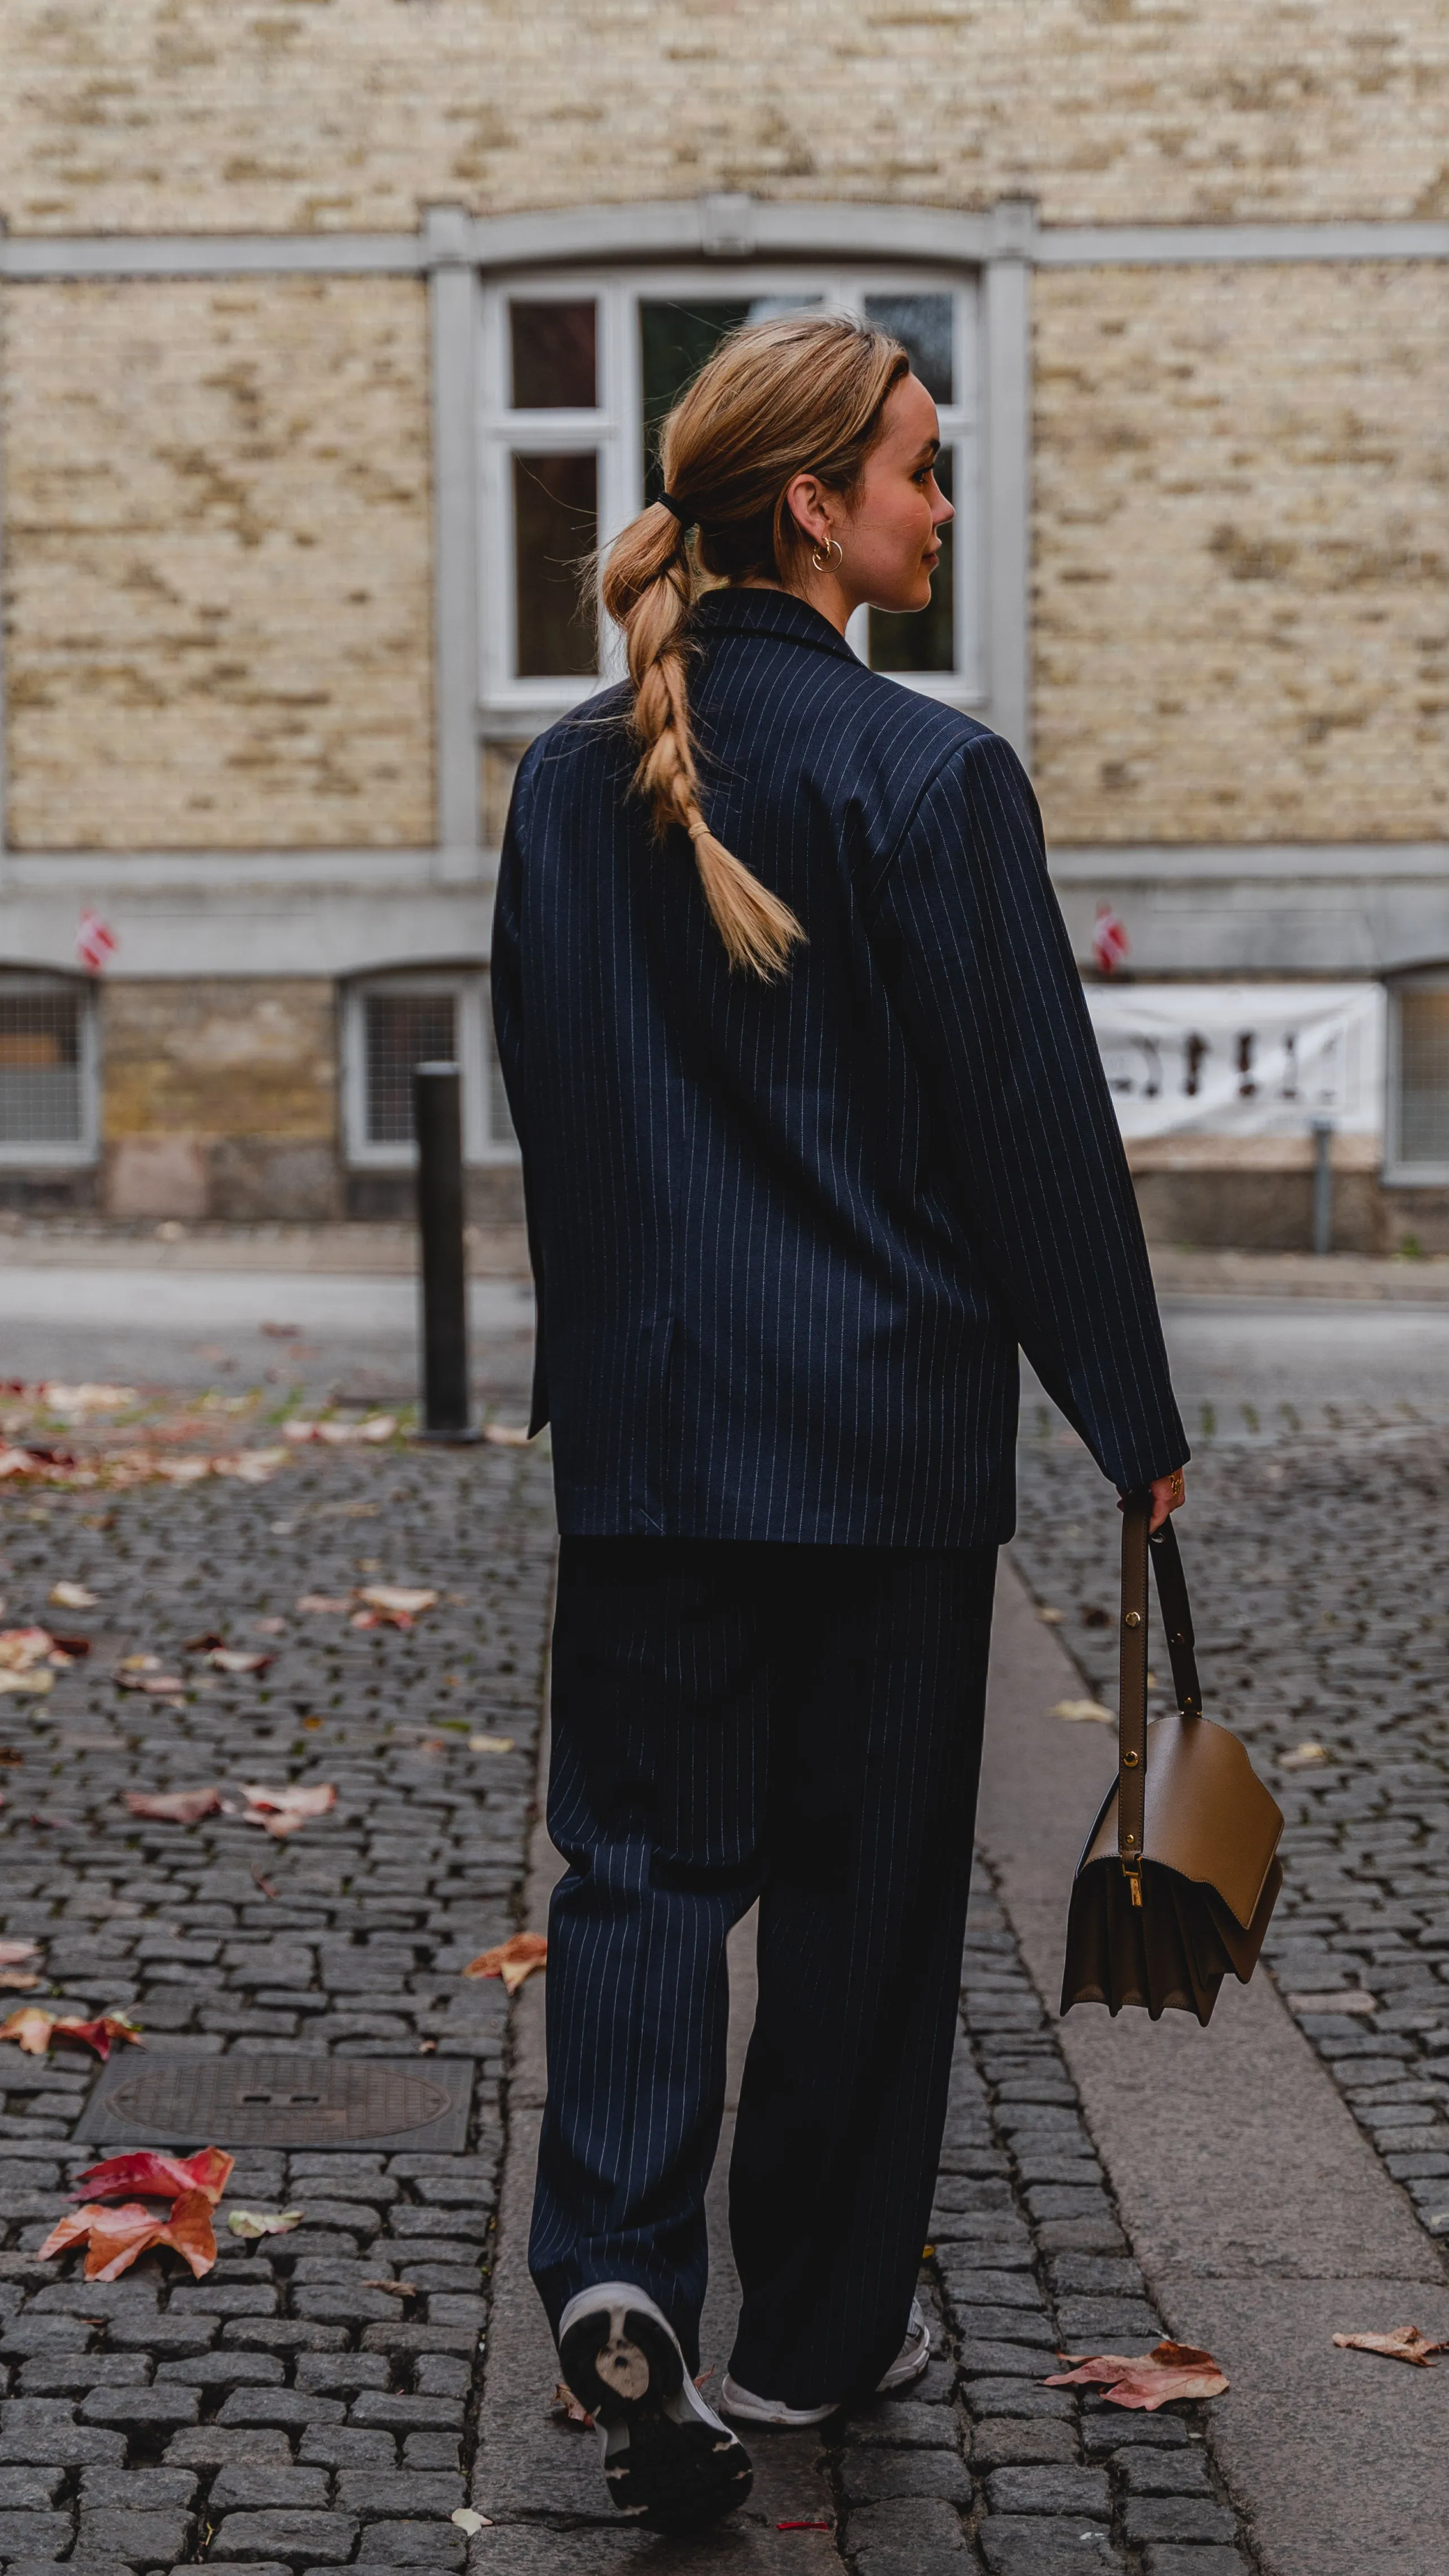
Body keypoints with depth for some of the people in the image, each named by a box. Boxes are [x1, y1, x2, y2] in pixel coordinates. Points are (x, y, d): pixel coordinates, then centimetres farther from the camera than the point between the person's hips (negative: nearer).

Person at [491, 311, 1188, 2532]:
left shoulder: (572, 781, 4)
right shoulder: (930, 778, -13)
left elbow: (543, 1099, 10)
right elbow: (1036, 1123, -10)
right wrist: (1135, 1413, -1)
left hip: (642, 1420, 4)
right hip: (889, 1425, -4)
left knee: (643, 1850, 11)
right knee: (863, 1874, 10)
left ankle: (618, 2262, -9)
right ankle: (813, 2328, 22)